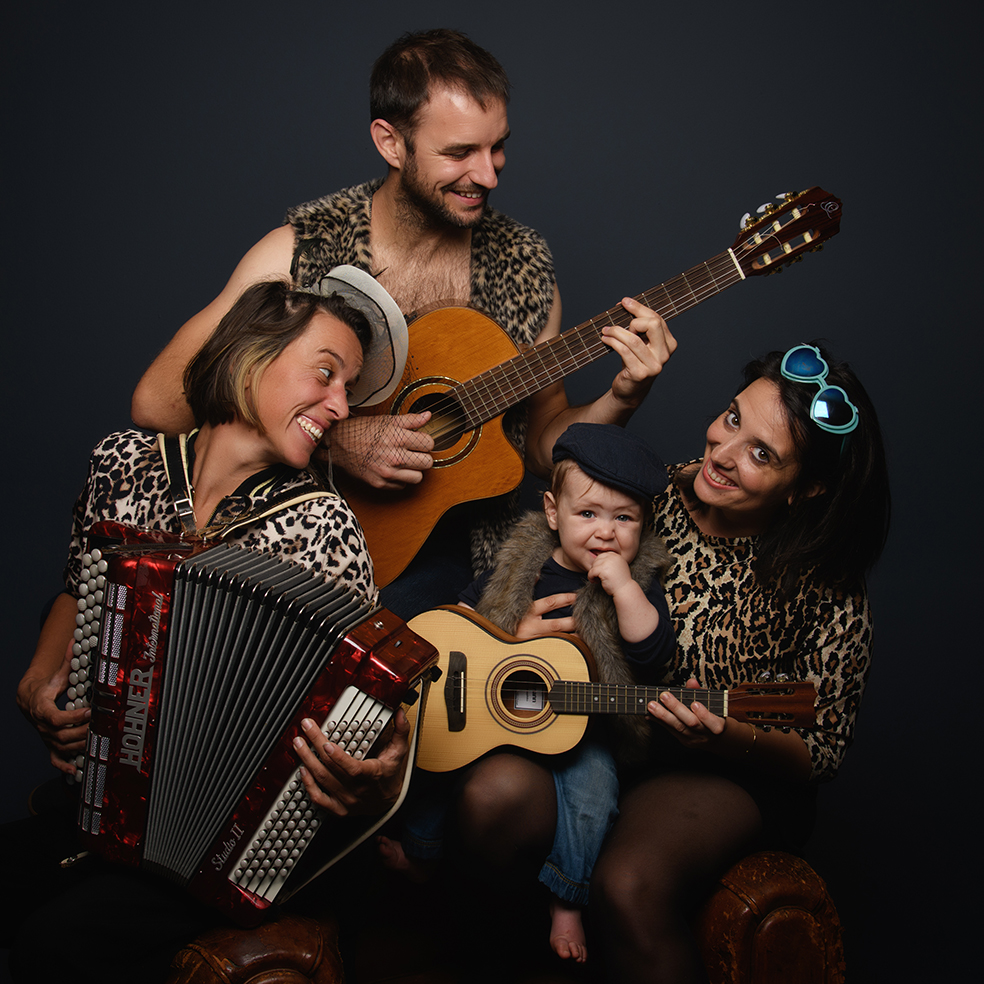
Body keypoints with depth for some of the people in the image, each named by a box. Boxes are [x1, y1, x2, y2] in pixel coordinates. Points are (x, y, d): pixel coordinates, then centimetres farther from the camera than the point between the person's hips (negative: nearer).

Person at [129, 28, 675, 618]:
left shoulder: (524, 263, 4)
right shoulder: (303, 250, -6)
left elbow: (543, 446, 11)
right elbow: (159, 399, -13)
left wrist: (623, 398, -8)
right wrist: (332, 440, -19)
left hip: (466, 552, 3)